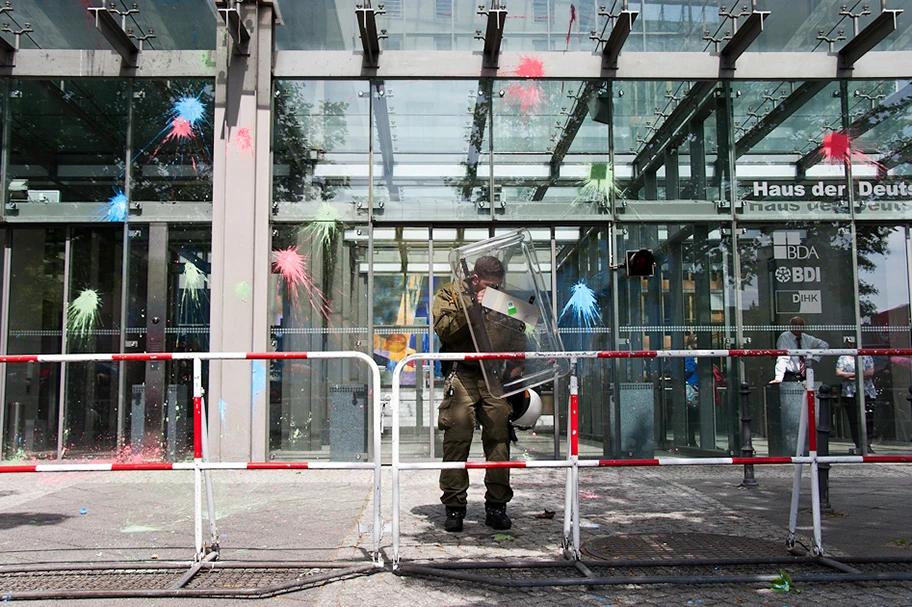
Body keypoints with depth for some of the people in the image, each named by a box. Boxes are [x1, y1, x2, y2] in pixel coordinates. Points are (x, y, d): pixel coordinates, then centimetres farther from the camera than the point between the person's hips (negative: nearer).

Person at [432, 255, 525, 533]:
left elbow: (518, 333, 22)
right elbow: (444, 330, -7)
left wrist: (516, 362, 5)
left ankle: (496, 507, 10)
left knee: (499, 440, 1)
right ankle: (454, 508, 2)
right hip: (462, 376, -3)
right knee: (456, 441, -6)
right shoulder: (449, 294, 7)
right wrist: (471, 307, -14)